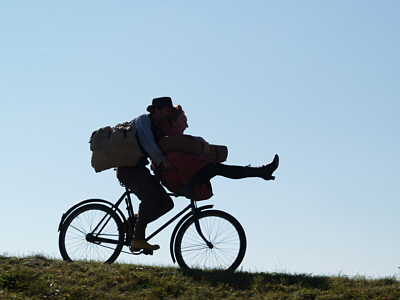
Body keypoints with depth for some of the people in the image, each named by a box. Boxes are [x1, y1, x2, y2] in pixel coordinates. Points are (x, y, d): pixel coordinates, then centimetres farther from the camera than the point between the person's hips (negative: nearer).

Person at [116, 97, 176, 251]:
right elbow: (146, 142, -21)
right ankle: (138, 239, -29)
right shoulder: (143, 119, -5)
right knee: (151, 195, -31)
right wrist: (162, 160, -31)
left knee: (166, 203, -4)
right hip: (128, 168, -9)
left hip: (139, 169, 9)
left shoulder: (158, 129, 22)